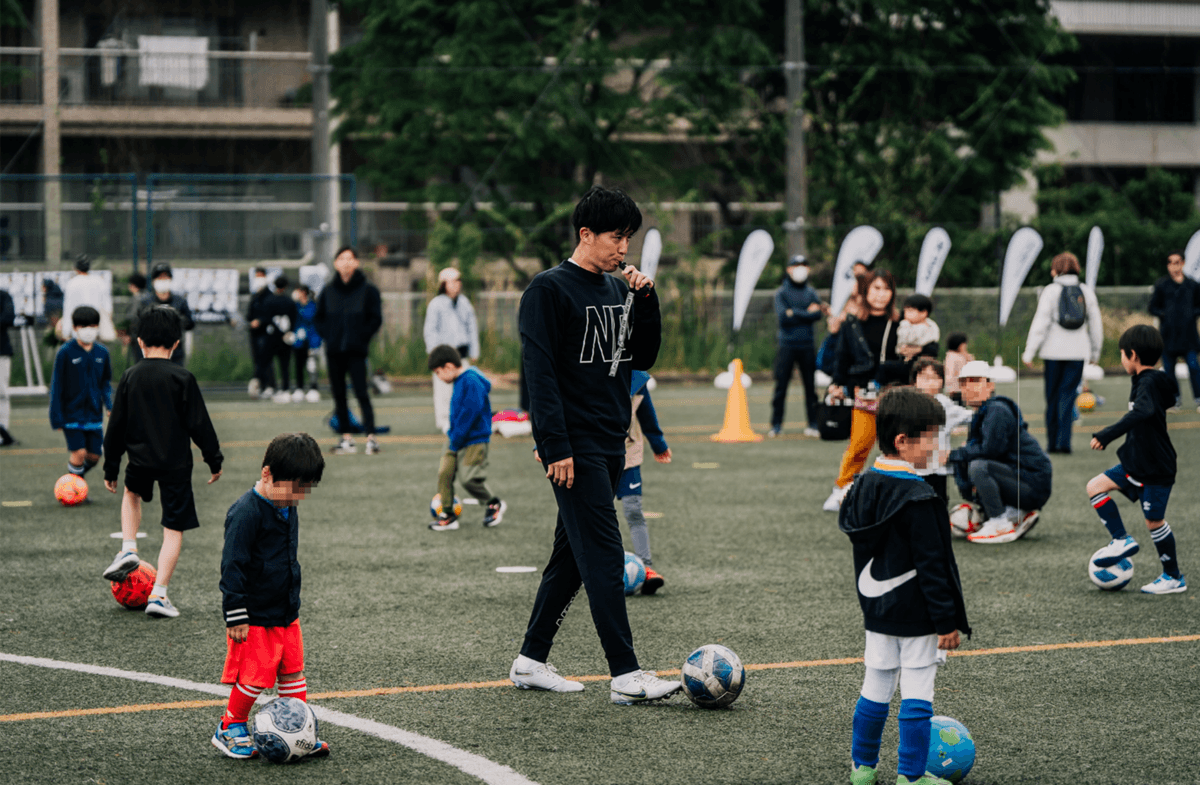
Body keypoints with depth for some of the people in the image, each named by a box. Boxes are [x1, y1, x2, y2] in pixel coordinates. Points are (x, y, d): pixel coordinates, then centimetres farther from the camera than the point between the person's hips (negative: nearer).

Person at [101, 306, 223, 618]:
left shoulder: (129, 377, 1)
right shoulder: (182, 378, -8)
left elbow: (116, 427, 6)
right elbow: (199, 424, -6)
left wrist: (111, 468, 16)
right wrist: (214, 460, 6)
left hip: (140, 460, 3)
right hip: (176, 464, -3)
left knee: (132, 493, 36)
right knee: (174, 530, 6)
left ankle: (128, 548, 15)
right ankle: (158, 595, 1)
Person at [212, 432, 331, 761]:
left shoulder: (288, 508, 8)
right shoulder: (246, 512, -20)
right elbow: (232, 566, -19)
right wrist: (236, 616, -19)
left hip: (286, 613, 8)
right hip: (255, 617, -8)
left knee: (293, 671, 10)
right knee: (255, 676, -3)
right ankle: (230, 728, 15)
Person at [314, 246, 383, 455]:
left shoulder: (367, 289, 0)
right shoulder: (328, 291, 9)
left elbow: (376, 319, 0)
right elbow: (318, 318, 17)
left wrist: (361, 337, -7)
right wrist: (328, 336, 4)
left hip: (356, 351, -4)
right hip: (334, 352, 4)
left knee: (361, 393, -11)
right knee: (338, 395, 5)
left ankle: (370, 436, -12)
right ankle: (346, 438, 10)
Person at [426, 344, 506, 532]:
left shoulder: (471, 382, -19)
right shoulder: (458, 381, 11)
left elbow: (470, 412, -23)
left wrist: (456, 440, -19)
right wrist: (452, 436, 13)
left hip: (474, 441, -9)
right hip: (457, 440, 9)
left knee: (471, 479, -11)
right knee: (444, 473, 1)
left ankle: (494, 504, 14)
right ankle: (448, 515, 8)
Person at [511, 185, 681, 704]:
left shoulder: (617, 290, 15)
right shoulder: (550, 289, -9)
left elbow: (643, 357, 17)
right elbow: (540, 370, -14)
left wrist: (645, 301, 3)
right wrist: (555, 446, -20)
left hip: (610, 446, 8)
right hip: (575, 448, -8)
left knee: (572, 554, 12)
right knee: (604, 557, -11)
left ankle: (531, 660, 20)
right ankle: (625, 675, -12)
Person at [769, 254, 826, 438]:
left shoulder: (811, 292, 13)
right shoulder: (781, 292, 5)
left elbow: (817, 313, -3)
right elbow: (782, 316, -10)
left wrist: (795, 314, -12)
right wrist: (807, 313, -8)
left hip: (807, 345, 2)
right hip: (787, 345, -2)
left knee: (811, 385, 1)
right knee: (781, 384, -4)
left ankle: (813, 423, 7)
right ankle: (776, 424, 1)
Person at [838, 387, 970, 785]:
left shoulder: (863, 487, 4)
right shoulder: (919, 499, -20)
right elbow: (932, 564, -19)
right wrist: (947, 621, -14)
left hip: (878, 612, 8)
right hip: (916, 616, -8)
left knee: (875, 689, 16)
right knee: (916, 694, 0)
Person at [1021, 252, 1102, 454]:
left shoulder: (1051, 291, -3)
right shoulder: (1086, 291, 7)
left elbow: (1040, 323, -7)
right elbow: (1095, 323, 12)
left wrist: (1029, 352, -4)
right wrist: (1095, 351, 24)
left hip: (1054, 351, -2)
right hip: (1078, 351, 2)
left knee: (1052, 397, 8)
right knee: (1068, 395, 1)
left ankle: (1052, 442, 12)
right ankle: (1064, 441, -11)